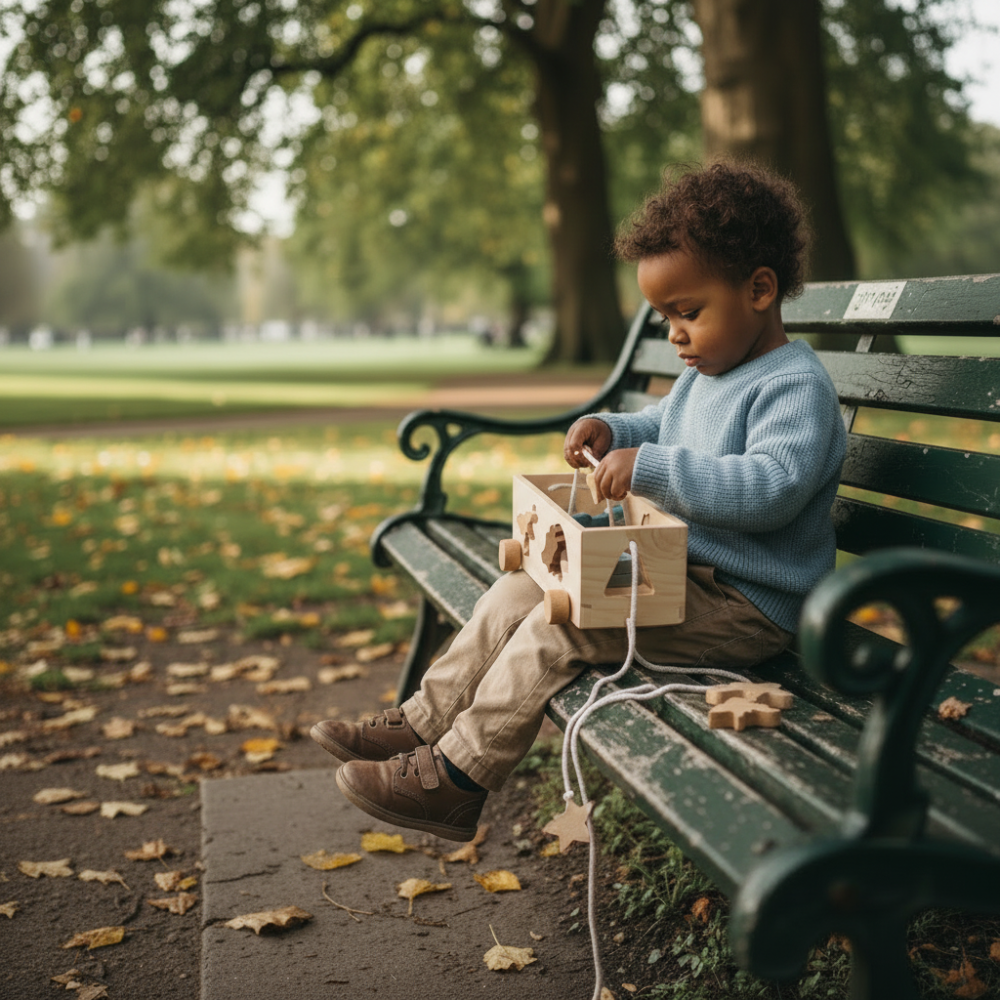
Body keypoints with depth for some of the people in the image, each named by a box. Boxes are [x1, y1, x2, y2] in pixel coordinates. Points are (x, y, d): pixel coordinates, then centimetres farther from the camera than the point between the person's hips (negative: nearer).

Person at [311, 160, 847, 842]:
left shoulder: (797, 387, -17)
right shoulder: (703, 375, 14)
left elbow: (772, 487, -32)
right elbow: (661, 430, 32)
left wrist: (650, 467, -34)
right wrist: (613, 431, 10)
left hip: (747, 609, -10)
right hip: (681, 572, 10)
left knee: (558, 627, -22)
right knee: (519, 591, 3)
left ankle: (454, 781, -12)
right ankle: (424, 723, 8)